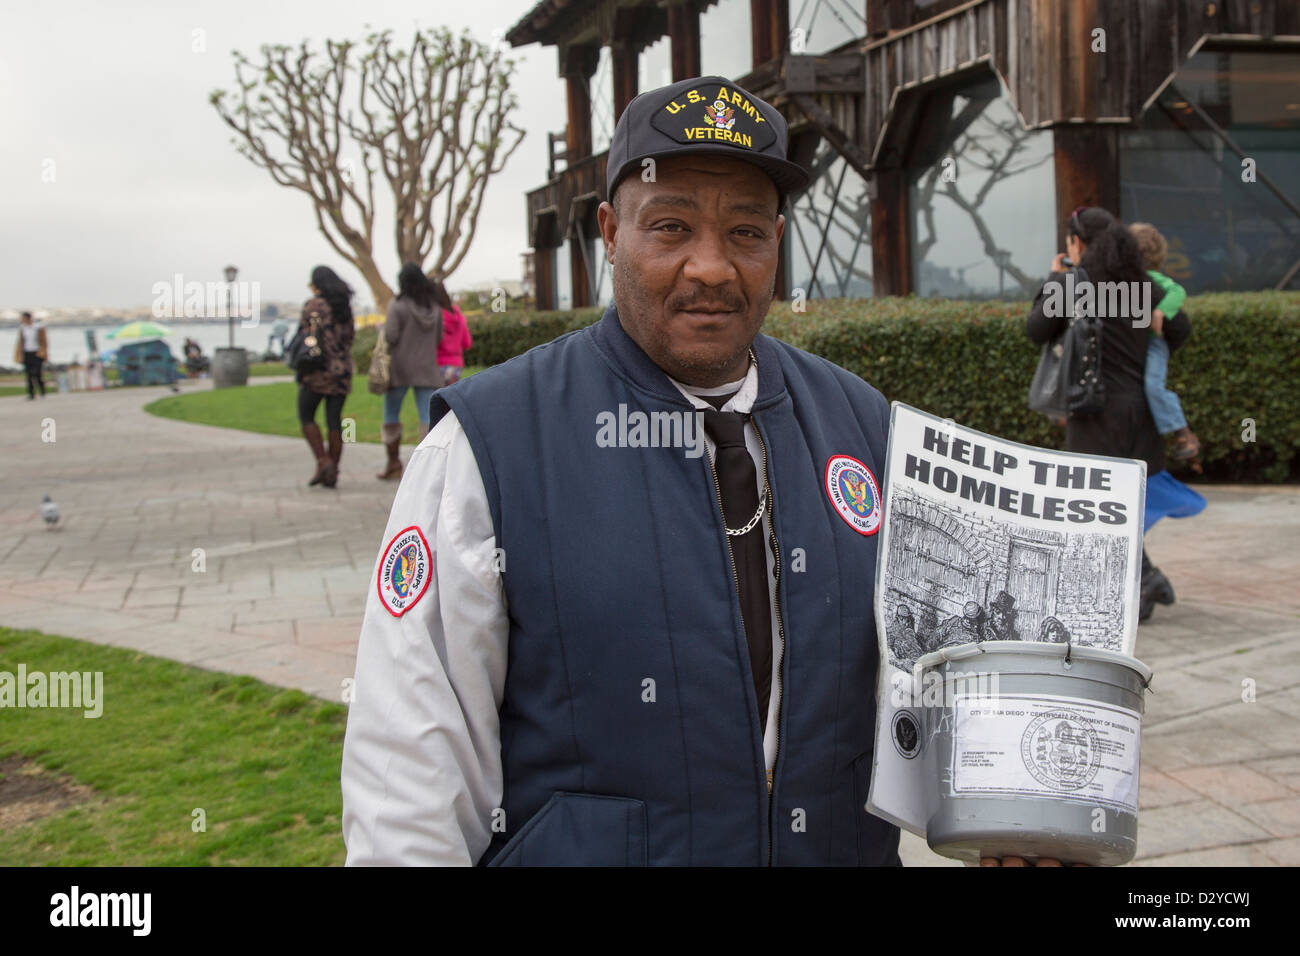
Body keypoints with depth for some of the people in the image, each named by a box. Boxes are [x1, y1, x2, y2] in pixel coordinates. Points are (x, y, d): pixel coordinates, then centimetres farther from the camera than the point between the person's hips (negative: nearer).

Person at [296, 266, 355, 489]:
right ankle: (332, 472, 4)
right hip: (342, 370, 5)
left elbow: (310, 337, -10)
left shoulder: (313, 305, -7)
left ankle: (323, 462, -6)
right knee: (335, 421, 5)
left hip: (318, 370, -5)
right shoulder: (345, 306, 10)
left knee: (306, 416, 7)